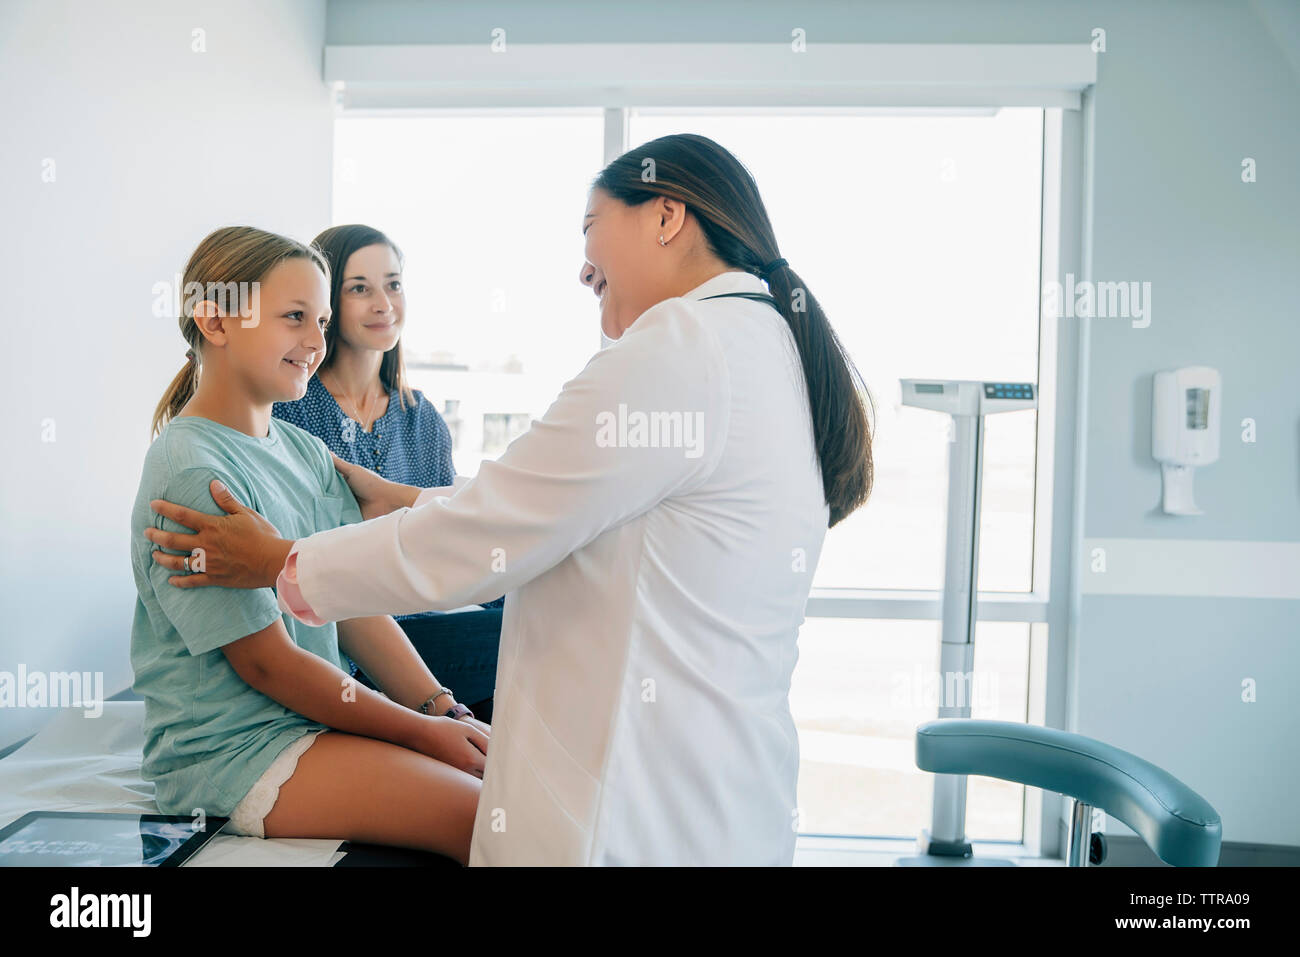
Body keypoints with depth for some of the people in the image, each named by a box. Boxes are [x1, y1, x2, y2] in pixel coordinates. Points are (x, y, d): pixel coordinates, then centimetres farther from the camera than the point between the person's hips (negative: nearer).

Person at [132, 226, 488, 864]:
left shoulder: (307, 452, 8)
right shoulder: (192, 475, -18)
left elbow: (357, 603, 5)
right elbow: (266, 662, -17)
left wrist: (442, 709, -6)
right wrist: (423, 733, -14)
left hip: (322, 712, 8)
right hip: (229, 750, -8)